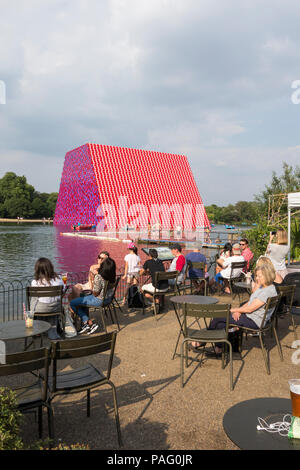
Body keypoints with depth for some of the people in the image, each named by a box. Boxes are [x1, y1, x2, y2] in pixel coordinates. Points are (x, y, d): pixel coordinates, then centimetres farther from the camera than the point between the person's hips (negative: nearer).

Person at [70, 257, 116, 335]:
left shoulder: (98, 277, -28)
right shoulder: (113, 277, -6)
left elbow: (95, 294, -22)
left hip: (99, 300, -9)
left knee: (72, 303, 4)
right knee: (81, 300, 27)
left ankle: (90, 324, 6)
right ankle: (85, 323, 21)